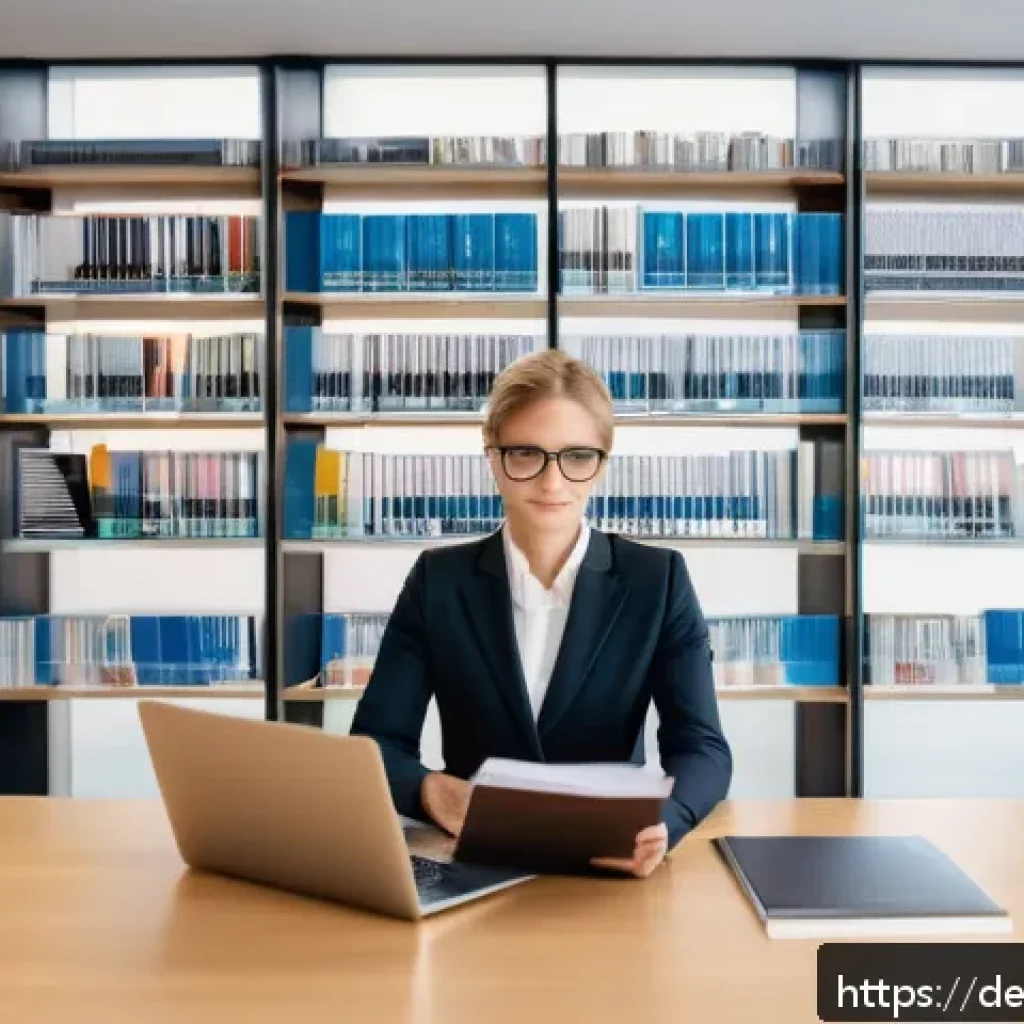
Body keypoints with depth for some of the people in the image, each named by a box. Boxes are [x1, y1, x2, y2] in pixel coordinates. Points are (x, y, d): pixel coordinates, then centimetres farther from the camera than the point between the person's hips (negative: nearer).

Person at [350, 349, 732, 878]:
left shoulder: (658, 580, -2)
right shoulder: (438, 580, 0)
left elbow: (702, 748, -8)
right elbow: (375, 743, -4)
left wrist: (662, 820, -31)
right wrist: (430, 791, -27)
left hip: (613, 863, 0)